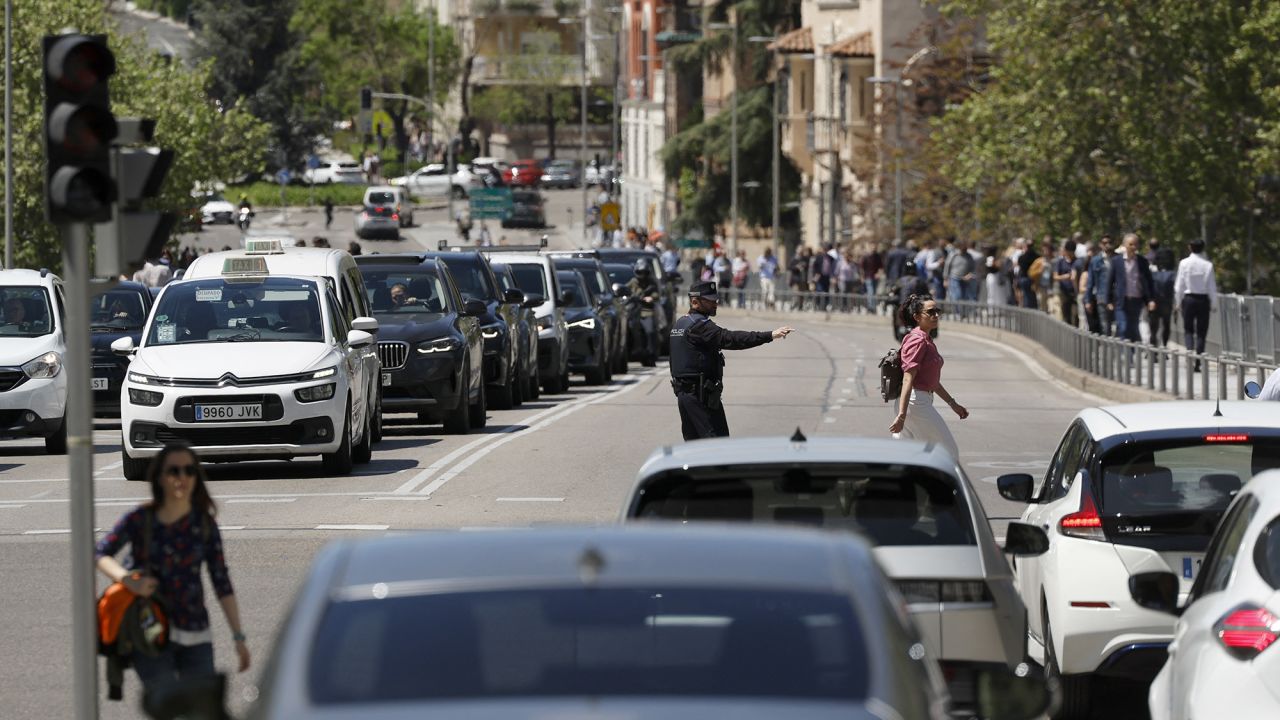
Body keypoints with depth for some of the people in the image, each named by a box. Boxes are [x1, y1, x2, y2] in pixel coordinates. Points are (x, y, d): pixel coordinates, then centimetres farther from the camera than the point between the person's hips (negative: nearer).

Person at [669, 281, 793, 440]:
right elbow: (730, 339, -26)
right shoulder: (699, 326, -16)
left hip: (682, 392, 10)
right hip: (701, 396, -10)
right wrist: (769, 336, -31)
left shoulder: (679, 324, 16)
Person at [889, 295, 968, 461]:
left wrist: (953, 404, 29)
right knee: (949, 451, -1)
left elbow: (932, 381, 26)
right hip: (917, 402, -10)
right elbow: (908, 380, -22)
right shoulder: (918, 341, -13)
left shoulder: (926, 341, 18)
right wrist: (901, 415, -28)